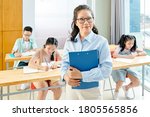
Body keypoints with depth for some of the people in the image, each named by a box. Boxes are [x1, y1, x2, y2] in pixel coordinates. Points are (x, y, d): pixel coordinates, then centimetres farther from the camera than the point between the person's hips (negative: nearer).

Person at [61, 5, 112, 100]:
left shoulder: (101, 41, -10)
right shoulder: (69, 42, 4)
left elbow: (106, 70, -16)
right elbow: (65, 63, 7)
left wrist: (81, 75, -23)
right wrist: (66, 76, -16)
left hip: (90, 90, -4)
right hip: (71, 89, 4)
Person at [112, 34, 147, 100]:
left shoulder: (133, 48, 2)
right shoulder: (120, 47, -14)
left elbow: (144, 53, -1)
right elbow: (114, 55, -34)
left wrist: (136, 54, -20)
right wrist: (127, 56, -35)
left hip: (127, 68, 5)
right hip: (118, 68, -5)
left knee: (137, 82, -12)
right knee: (120, 82, -29)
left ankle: (126, 88, 21)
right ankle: (116, 92, 8)